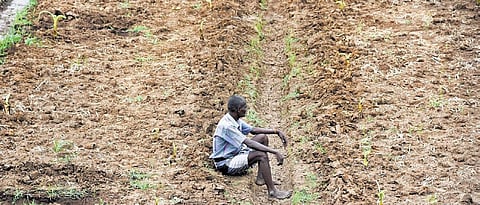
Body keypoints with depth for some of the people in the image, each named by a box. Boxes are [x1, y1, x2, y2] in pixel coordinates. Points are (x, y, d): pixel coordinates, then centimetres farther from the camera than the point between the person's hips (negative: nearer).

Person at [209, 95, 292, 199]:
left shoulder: (236, 120, 1)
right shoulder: (227, 125, -28)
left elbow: (253, 130, 12)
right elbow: (249, 143, -32)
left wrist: (276, 131, 1)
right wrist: (275, 152, -33)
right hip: (226, 164, -10)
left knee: (263, 137, 4)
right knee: (261, 155, -27)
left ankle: (261, 178, 1)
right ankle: (272, 191, -17)